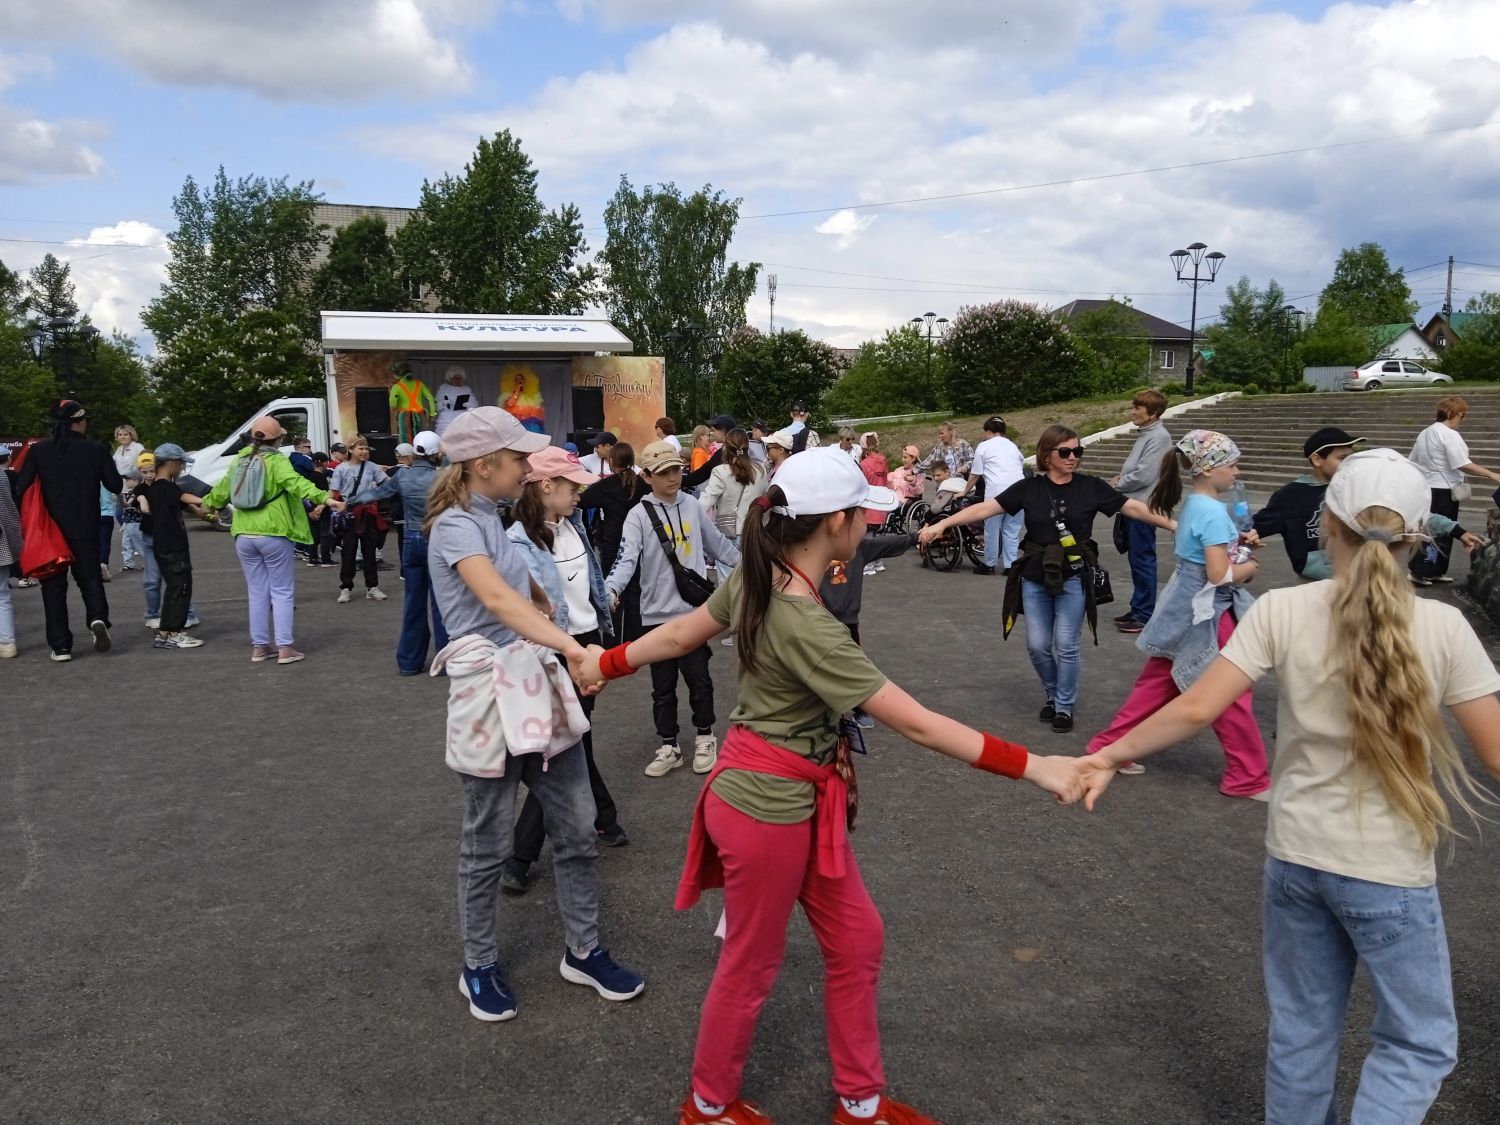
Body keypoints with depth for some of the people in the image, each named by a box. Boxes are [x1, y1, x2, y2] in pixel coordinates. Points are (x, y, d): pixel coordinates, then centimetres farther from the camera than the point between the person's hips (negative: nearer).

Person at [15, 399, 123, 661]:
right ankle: (98, 617, -12)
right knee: (90, 577, 16)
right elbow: (116, 485, 0)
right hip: (86, 530, 0)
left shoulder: (38, 451, -5)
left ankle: (60, 646, 7)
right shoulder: (96, 451, -7)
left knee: (54, 586, 9)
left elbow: (21, 489, -5)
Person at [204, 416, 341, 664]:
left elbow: (223, 487, 29)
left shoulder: (240, 460, 13)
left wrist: (209, 502, 49)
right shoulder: (276, 461, -7)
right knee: (282, 591, 1)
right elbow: (296, 482, -25)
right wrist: (325, 498, -38)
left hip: (244, 535, 6)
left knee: (257, 592, 13)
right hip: (273, 534, -6)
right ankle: (285, 648, -1)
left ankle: (259, 646, 16)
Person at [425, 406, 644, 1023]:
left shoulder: (490, 520, 13)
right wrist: (571, 646, -42)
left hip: (535, 686, 8)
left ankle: (583, 951, 27)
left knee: (577, 828, 11)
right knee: (489, 843, 8)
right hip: (488, 695, -8)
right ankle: (479, 966, 28)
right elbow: (498, 600, -32)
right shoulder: (455, 525, -14)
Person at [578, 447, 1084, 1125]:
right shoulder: (808, 628, -30)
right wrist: (1035, 767, -23)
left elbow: (676, 636, 8)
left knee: (856, 938, 18)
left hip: (795, 799, 9)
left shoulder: (755, 580, -4)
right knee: (751, 966, 14)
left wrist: (604, 663, 24)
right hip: (769, 806, -9)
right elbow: (916, 724, -28)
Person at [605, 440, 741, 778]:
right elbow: (626, 558, -20)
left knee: (699, 678, 8)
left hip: (694, 608, 2)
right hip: (657, 613, -2)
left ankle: (704, 737, 28)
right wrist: (611, 590, -38)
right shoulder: (639, 515, -8)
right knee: (662, 686, 9)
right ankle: (668, 746, 23)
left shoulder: (691, 505, 4)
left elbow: (717, 543, 18)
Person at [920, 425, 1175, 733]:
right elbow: (985, 508, -8)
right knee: (1038, 645, 4)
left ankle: (1064, 706, 20)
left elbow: (1134, 508, -1)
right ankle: (1053, 694, 30)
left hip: (1073, 579, -1)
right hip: (1035, 578, 1)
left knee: (1065, 645, 1)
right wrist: (941, 524, -15)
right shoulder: (1029, 488, -4)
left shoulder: (1090, 487, -4)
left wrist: (1175, 525, -7)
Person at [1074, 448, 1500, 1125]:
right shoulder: (1443, 627, -12)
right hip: (1390, 873, -2)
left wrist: (1109, 757, -3)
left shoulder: (1281, 611, -10)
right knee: (1420, 1043, 18)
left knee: (1301, 1028, 21)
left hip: (1294, 857, 3)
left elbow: (1196, 709, -14)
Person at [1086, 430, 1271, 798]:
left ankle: (1110, 746, 21)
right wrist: (1249, 568, -5)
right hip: (1208, 611, -9)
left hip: (1187, 607, 9)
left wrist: (1237, 543, 2)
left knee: (1157, 684, 15)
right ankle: (1248, 777, 15)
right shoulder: (1213, 512, -21)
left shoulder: (1192, 504, 9)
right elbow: (1219, 575, -23)